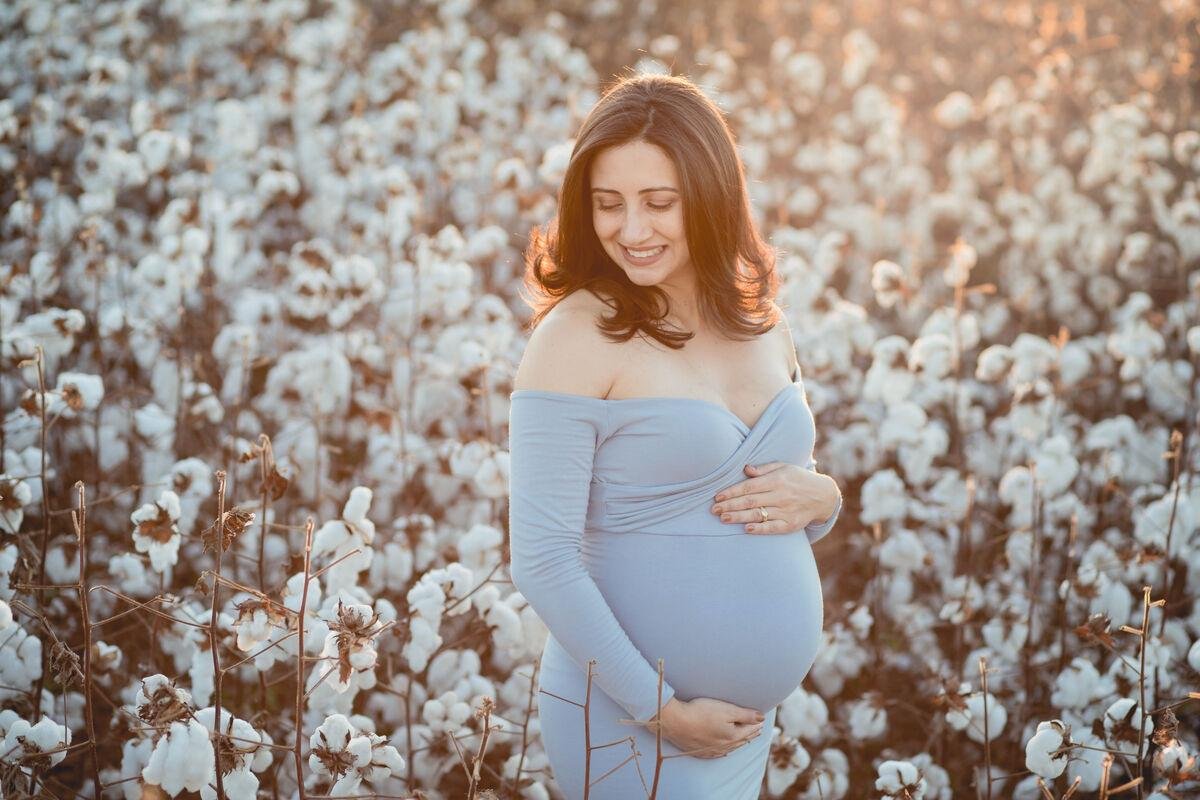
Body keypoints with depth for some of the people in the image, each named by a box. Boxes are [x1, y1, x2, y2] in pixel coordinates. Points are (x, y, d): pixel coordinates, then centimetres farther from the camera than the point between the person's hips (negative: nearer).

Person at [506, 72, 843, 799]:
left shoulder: (761, 323, 4)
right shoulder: (577, 336, -15)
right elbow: (542, 560, -17)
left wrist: (821, 498, -6)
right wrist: (661, 711, -17)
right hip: (628, 723, -6)